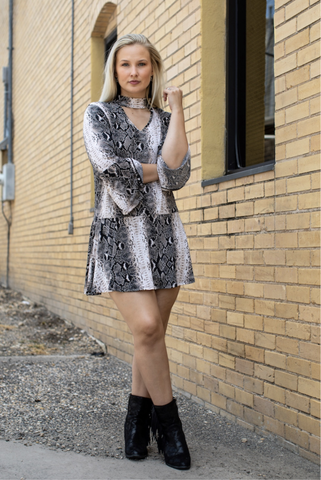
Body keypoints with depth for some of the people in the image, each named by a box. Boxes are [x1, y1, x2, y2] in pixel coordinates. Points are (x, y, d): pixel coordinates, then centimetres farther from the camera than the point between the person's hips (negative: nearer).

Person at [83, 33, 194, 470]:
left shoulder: (165, 120, 14)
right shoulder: (98, 115, 9)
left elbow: (177, 175, -5)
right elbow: (112, 168, -10)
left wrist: (176, 109, -1)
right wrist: (158, 170, 0)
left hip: (163, 232, 3)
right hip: (118, 232, -3)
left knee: (152, 332, 2)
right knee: (146, 326, -16)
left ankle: (137, 420, 16)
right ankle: (167, 422, 1)